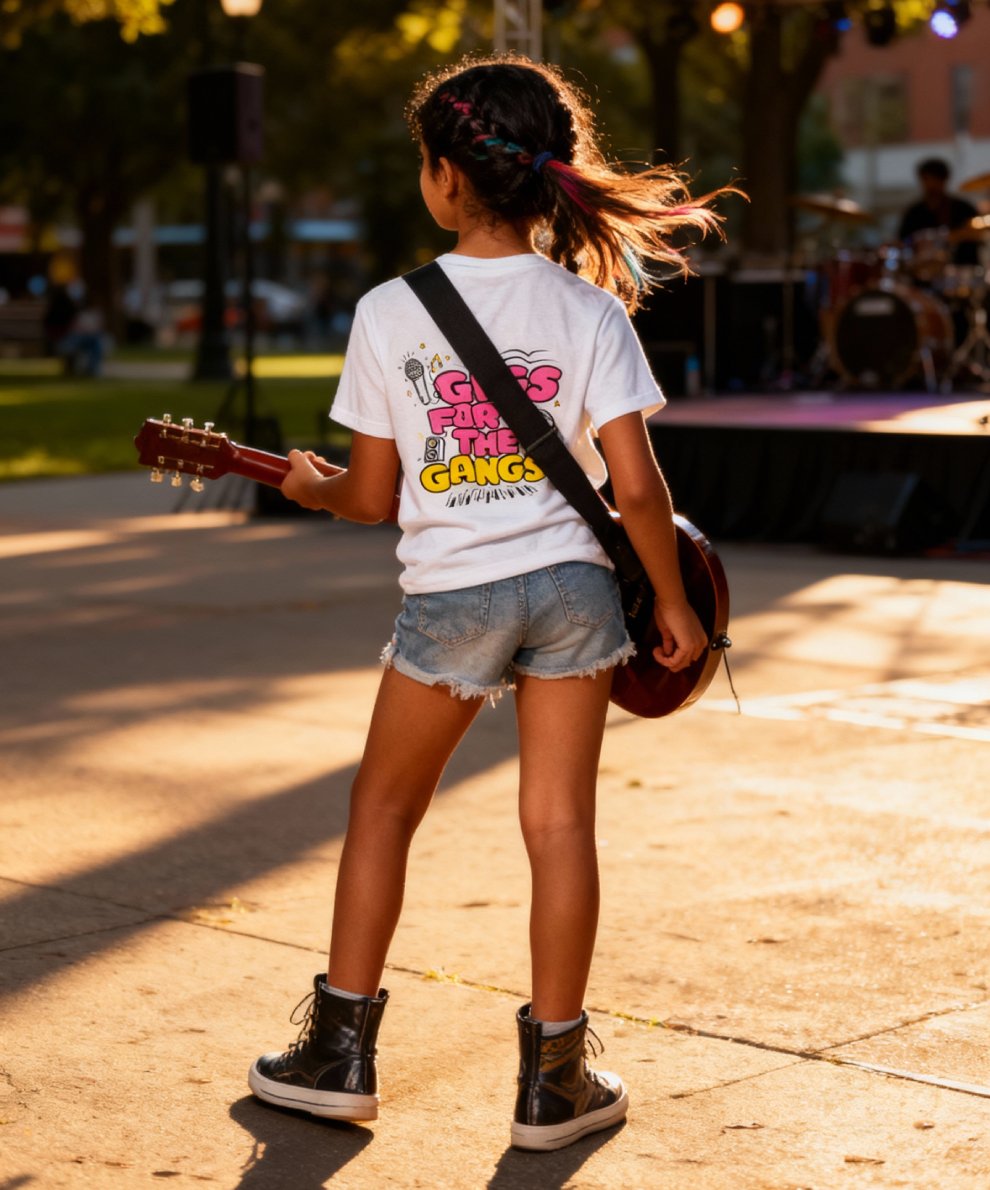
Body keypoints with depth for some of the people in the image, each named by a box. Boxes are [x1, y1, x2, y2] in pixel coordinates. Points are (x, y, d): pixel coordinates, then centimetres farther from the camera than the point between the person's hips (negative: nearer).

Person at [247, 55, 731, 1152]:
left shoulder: (389, 312, -7)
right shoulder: (589, 309, -4)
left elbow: (373, 496, -1)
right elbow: (637, 487, -9)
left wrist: (313, 489, 20)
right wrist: (673, 605, 3)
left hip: (449, 599, -1)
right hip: (571, 587, 1)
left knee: (382, 810, 17)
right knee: (559, 823, 7)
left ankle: (339, 1051, 22)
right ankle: (553, 1079, 13)